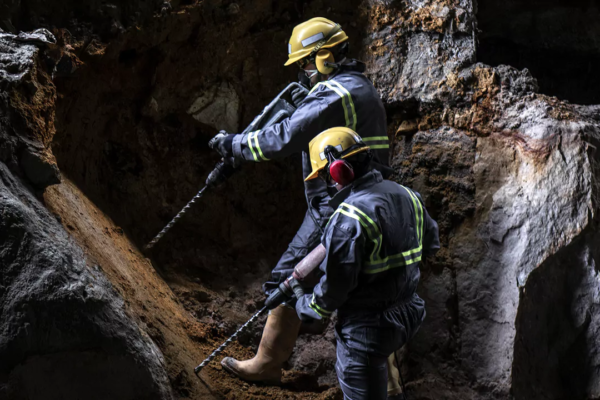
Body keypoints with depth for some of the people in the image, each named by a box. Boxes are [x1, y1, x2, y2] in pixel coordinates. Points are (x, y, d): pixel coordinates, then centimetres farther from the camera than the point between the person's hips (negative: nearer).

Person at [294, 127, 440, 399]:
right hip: (405, 316, 8)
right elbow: (431, 244, 15)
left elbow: (337, 282, -22)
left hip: (366, 327, -8)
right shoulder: (406, 195, 2)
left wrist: (308, 308, -4)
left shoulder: (350, 216, -25)